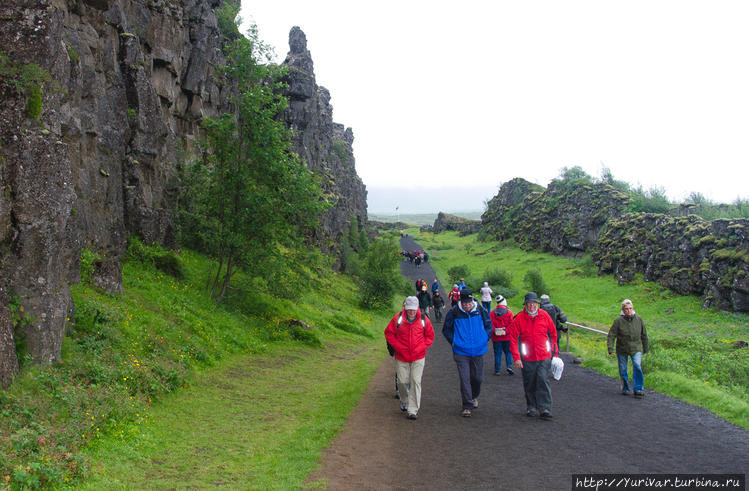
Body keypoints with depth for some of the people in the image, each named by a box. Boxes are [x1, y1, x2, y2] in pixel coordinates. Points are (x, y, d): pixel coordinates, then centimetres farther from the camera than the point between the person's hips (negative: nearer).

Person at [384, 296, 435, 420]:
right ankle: (404, 400, 36)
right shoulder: (397, 319, -8)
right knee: (402, 381, 5)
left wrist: (421, 348, -3)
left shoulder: (423, 320, -5)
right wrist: (398, 346, -6)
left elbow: (430, 336, 9)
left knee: (416, 382, -5)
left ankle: (413, 410, 0)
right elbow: (389, 333, 3)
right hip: (401, 357, 0)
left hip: (418, 357, 0)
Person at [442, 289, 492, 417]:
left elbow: (488, 325, 13)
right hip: (461, 352, -2)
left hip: (478, 351, 2)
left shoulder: (480, 311, -4)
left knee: (477, 377, 12)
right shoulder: (454, 313, -8)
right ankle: (467, 406, 2)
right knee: (464, 379, -6)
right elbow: (446, 329, 7)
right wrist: (454, 342, 1)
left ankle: (474, 396, 41)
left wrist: (485, 339, 5)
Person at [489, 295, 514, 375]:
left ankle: (497, 370, 9)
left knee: (497, 354, 7)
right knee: (508, 352, 13)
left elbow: (490, 325, -7)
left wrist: (495, 331, -8)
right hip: (507, 337, -1)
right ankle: (509, 366, -1)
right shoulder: (509, 312, -4)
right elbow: (511, 324, -11)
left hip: (496, 338, 1)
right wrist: (506, 332, -11)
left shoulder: (492, 313, 0)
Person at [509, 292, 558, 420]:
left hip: (544, 357, 0)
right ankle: (532, 407, 22)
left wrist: (554, 351, 11)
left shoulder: (544, 315, -1)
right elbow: (512, 338, -3)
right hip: (527, 358, 0)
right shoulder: (519, 318, -5)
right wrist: (516, 357, -8)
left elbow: (553, 333, 11)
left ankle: (545, 409, -5)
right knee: (529, 384, 8)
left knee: (543, 380, -10)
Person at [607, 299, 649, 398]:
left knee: (637, 367, -16)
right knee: (623, 369, 8)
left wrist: (646, 348, 15)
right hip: (622, 350, 0)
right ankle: (625, 388, 29)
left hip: (636, 348, 1)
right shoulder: (618, 321, -11)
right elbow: (611, 336, -9)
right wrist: (610, 349, -16)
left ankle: (638, 390, -7)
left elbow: (644, 335, 10)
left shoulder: (639, 319, -2)